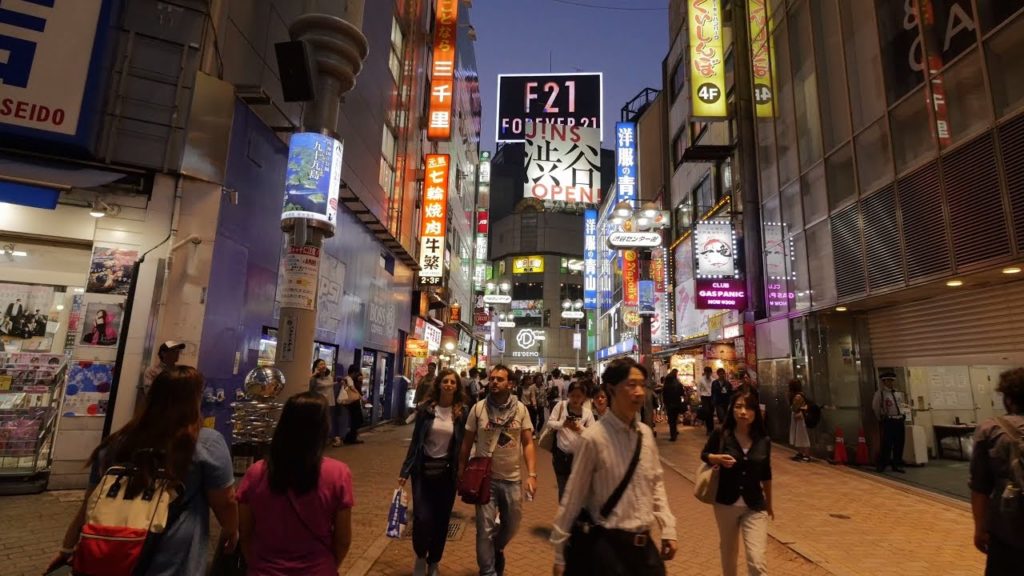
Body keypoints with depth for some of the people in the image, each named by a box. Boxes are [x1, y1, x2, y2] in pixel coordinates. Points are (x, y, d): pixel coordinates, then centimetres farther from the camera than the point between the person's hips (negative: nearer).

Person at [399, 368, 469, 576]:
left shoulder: (462, 412, -6)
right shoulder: (426, 408, -6)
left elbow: (464, 445, 0)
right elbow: (415, 440, -1)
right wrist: (405, 470, 0)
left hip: (447, 471, 1)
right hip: (424, 469, -1)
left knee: (441, 520, 10)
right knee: (422, 518, -7)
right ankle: (420, 557, 23)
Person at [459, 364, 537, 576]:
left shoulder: (521, 409, -5)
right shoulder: (478, 408, -7)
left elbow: (528, 443, -4)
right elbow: (466, 444, 1)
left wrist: (532, 474, -13)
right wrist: (461, 474, 2)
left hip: (512, 478, 2)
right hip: (485, 478, -2)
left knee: (512, 523, 19)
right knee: (485, 529, 4)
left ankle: (497, 549, 50)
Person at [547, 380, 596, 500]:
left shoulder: (587, 412, -7)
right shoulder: (561, 405, -7)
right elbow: (550, 422, -4)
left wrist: (580, 428, -24)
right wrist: (562, 424, -21)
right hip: (561, 453, 1)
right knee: (562, 488, 17)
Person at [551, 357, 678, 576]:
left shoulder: (646, 433, 1)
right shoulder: (594, 438, -17)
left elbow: (656, 483, 12)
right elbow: (573, 497, -12)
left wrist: (668, 529, 7)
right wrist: (560, 554, -6)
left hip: (645, 543, 6)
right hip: (609, 544, -5)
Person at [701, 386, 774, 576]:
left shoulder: (763, 440, -5)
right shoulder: (721, 434, -12)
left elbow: (765, 474, 9)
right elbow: (704, 455, 3)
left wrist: (769, 503, 18)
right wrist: (718, 458, -19)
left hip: (754, 506, 0)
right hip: (726, 503, 0)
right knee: (729, 552, 19)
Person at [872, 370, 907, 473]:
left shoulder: (898, 394, 13)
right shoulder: (880, 393, -5)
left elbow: (901, 406, 26)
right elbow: (875, 406, -1)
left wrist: (903, 415, 15)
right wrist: (880, 418, 4)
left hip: (900, 421, 6)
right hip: (889, 421, -6)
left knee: (899, 444, 8)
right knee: (887, 444, -7)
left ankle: (897, 465, 18)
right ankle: (881, 465, 1)